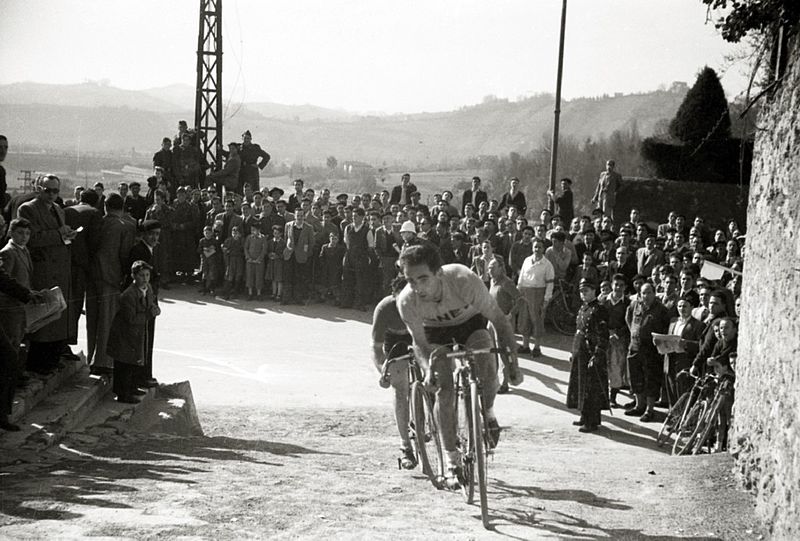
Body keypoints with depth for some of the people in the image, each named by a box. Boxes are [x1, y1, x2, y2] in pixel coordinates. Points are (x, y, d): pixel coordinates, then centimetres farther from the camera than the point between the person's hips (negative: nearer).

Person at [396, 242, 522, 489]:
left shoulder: (464, 281, -39)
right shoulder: (407, 301, -32)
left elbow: (499, 319, -25)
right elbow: (420, 342, -15)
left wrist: (513, 363, -27)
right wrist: (428, 369, -35)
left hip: (470, 322, -1)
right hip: (436, 331, 1)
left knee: (488, 370, -27)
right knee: (444, 390, -16)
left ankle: (488, 414, 6)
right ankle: (451, 461, -4)